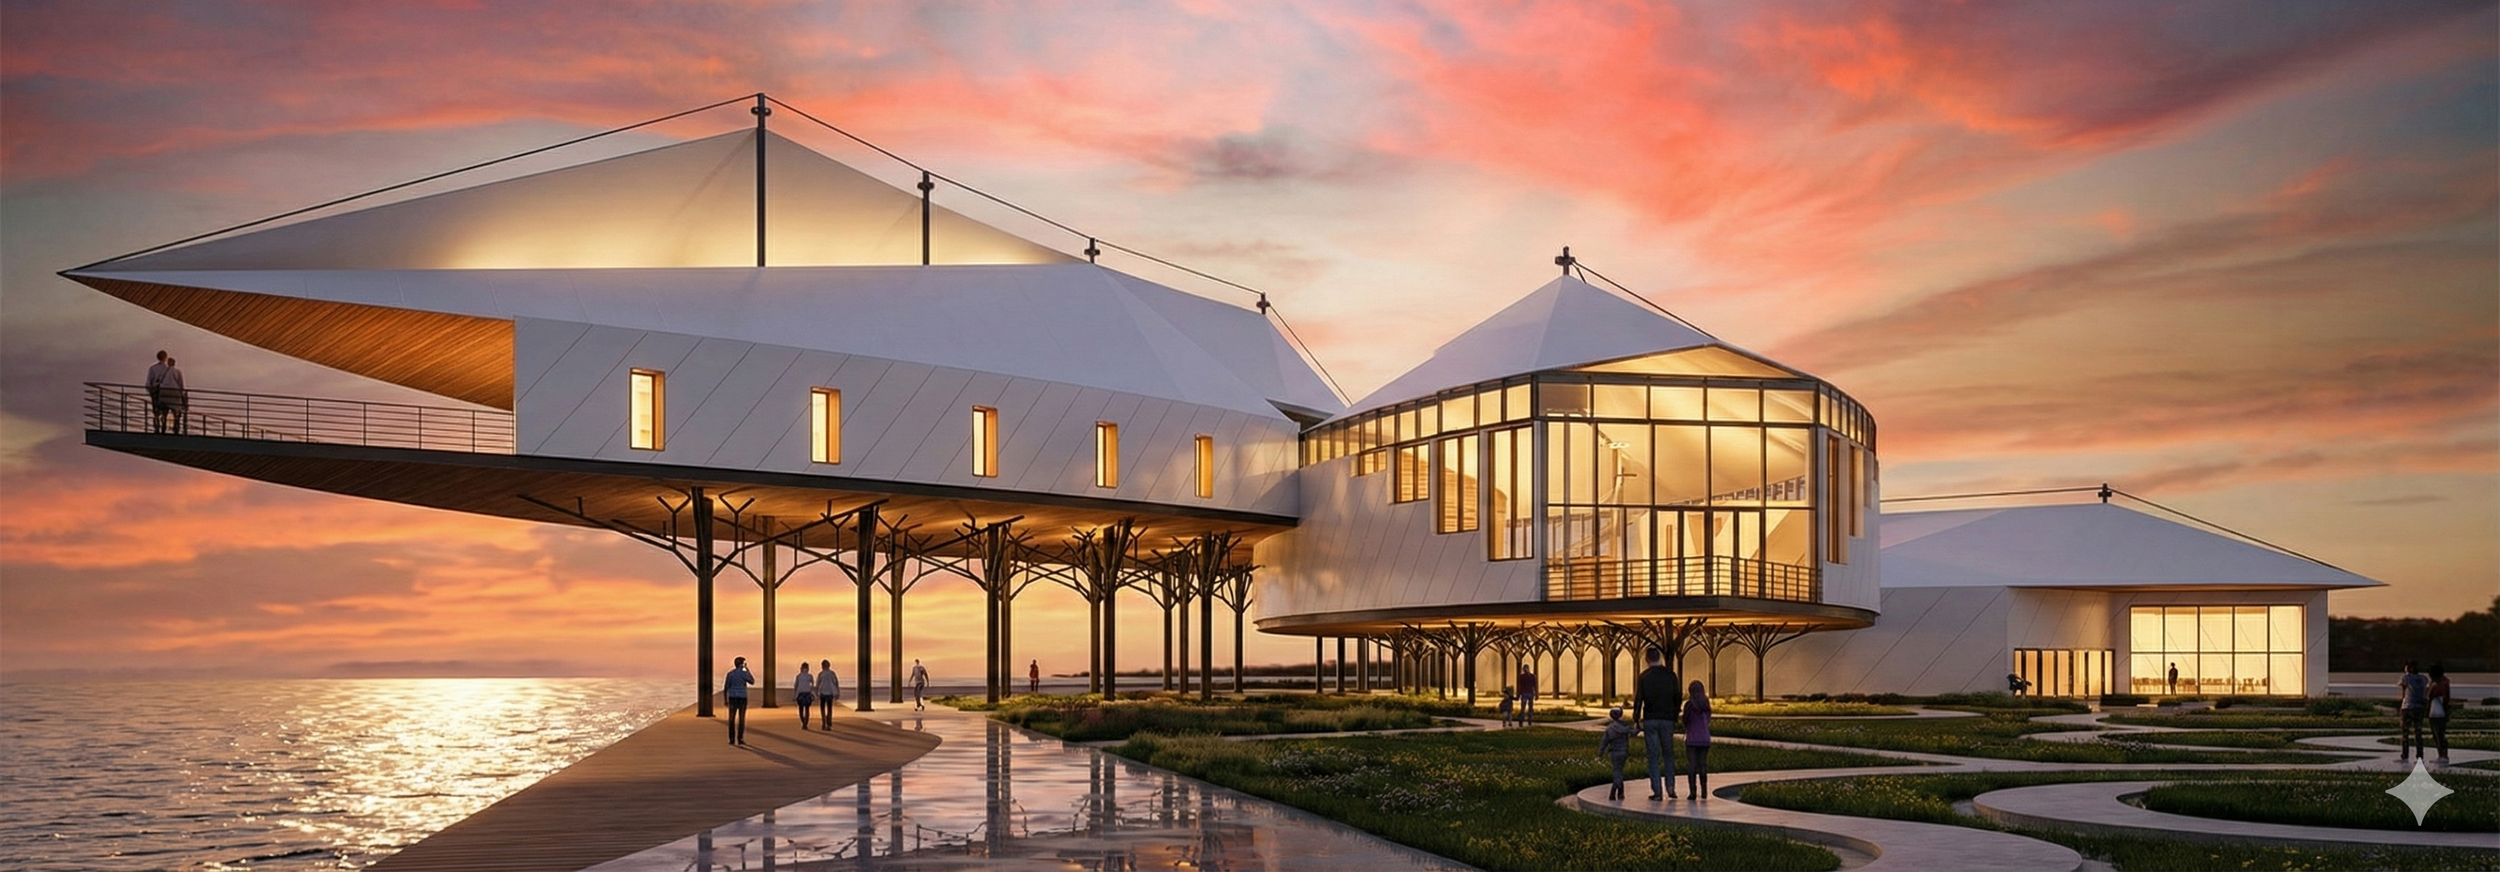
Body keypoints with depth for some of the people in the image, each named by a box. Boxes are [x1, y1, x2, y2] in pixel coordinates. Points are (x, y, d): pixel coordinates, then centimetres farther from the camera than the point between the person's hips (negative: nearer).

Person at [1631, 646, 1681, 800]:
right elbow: (1678, 697, 2)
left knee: (1653, 756, 1)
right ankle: (1670, 786, 3)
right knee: (1668, 754, 14)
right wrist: (1675, 715, 12)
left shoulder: (1644, 676, -2)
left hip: (1650, 720, -1)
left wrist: (1636, 720, 2)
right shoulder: (1670, 675, 2)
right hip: (1667, 720, 1)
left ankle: (1656, 791, -3)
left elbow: (1638, 699, -4)